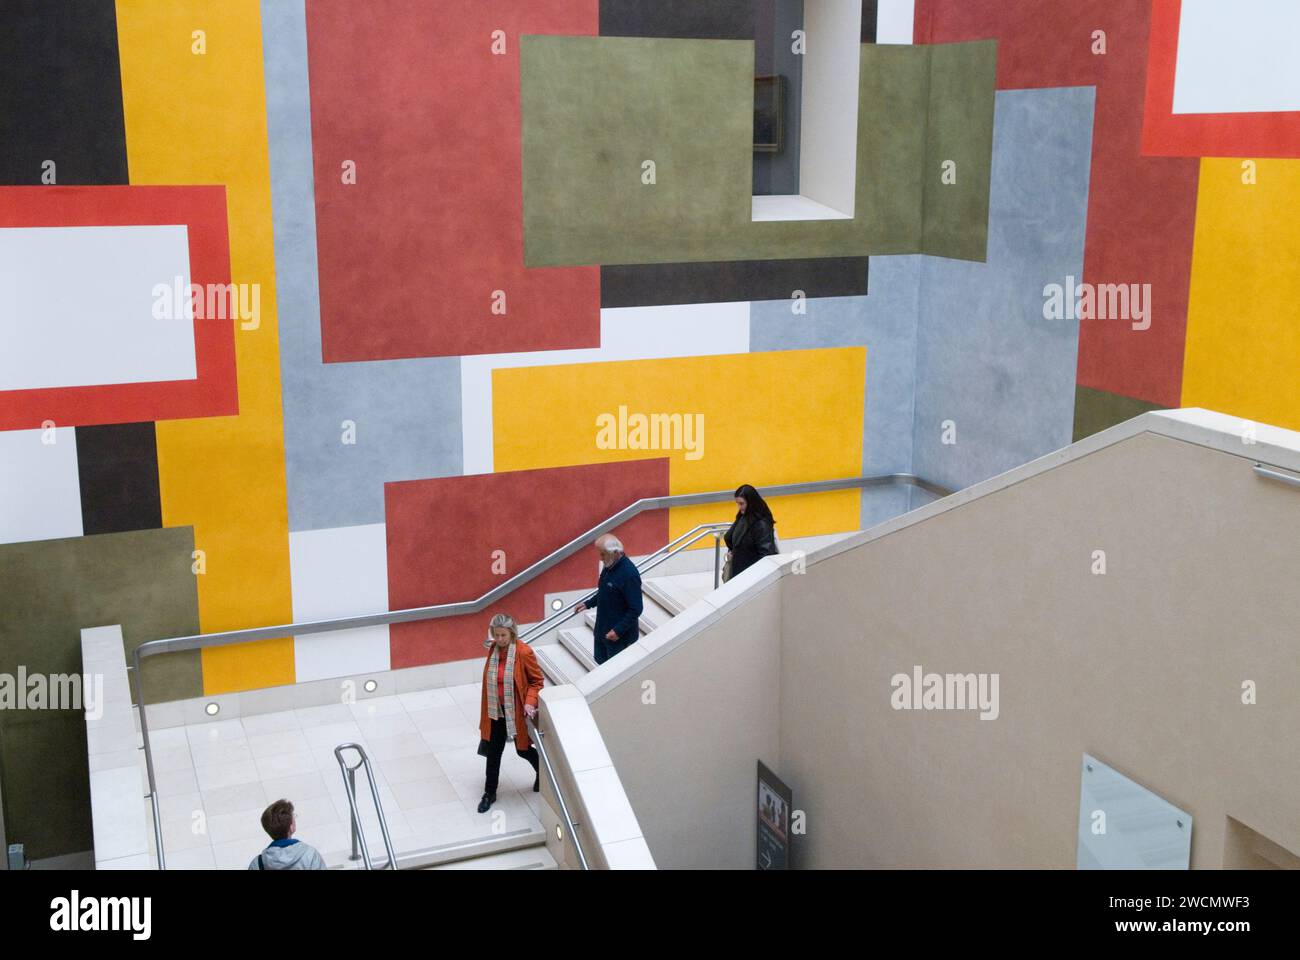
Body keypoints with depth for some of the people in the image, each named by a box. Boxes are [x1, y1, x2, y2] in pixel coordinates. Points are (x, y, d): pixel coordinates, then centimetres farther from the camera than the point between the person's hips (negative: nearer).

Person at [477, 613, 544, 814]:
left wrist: (529, 703, -23)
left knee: (523, 750, 14)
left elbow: (537, 681, -10)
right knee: (493, 752, 8)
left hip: (517, 713, -4)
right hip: (496, 712, 4)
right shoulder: (493, 650, -5)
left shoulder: (524, 652, -20)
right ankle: (489, 793, 23)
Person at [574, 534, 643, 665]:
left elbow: (636, 609, -25)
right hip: (602, 629, 8)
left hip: (620, 634, -8)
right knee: (601, 661, 21)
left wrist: (619, 631, -26)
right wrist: (587, 603, 8)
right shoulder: (609, 566, 1)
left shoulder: (629, 574, -26)